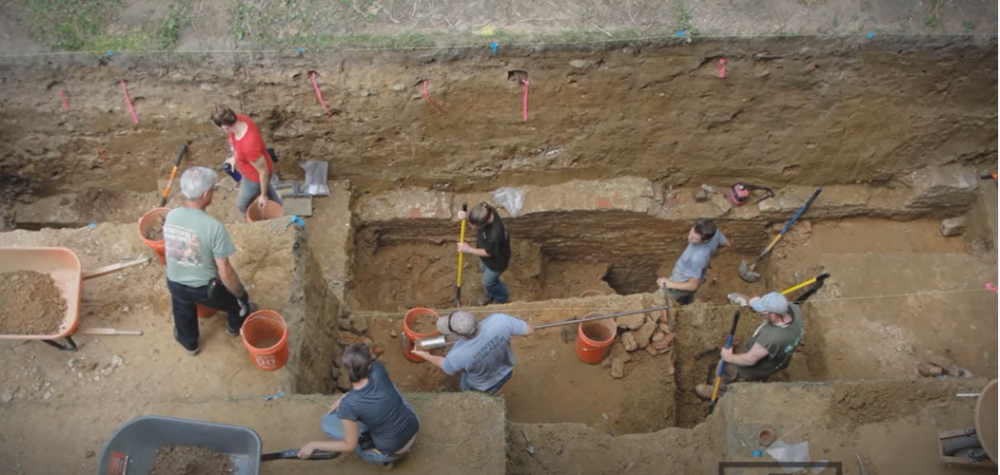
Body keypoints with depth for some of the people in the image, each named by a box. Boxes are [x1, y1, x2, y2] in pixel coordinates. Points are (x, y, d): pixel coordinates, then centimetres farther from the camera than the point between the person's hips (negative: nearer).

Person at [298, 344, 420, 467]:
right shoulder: (378, 370, -18)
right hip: (414, 428, 4)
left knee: (328, 421, 6)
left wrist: (313, 445, -6)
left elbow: (350, 445, -14)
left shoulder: (348, 404, -28)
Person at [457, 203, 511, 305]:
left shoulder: (494, 235, -49)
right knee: (484, 270, 34)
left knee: (487, 282, 21)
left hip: (496, 259, -7)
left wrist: (468, 250, -20)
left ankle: (502, 297, 54)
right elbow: (475, 218, -3)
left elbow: (488, 253, -27)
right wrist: (466, 215, -22)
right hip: (485, 248, 7)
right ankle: (489, 292, 65)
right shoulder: (485, 211, -30)